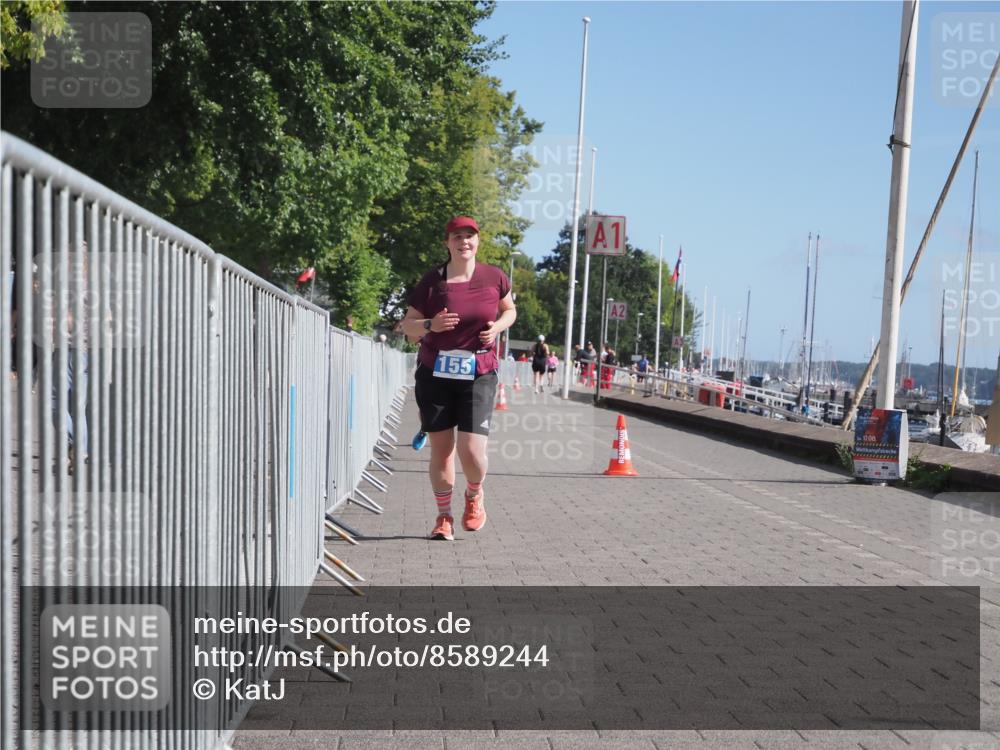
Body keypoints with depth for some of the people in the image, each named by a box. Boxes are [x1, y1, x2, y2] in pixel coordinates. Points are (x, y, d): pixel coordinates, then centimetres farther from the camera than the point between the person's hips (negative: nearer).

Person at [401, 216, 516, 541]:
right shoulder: (432, 280, -1)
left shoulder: (494, 277, 3)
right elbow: (408, 325, 5)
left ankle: (474, 496, 24)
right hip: (435, 373, 1)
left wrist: (497, 327, -2)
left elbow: (510, 311, 20)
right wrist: (431, 324, -16)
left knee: (472, 450, -10)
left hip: (479, 374, 0)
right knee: (441, 448, 4)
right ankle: (444, 516, 21)